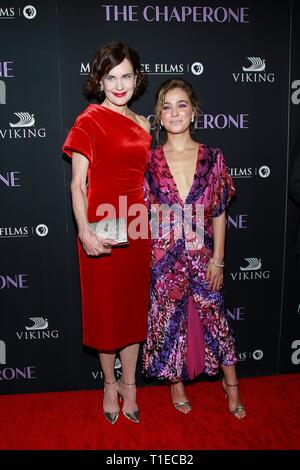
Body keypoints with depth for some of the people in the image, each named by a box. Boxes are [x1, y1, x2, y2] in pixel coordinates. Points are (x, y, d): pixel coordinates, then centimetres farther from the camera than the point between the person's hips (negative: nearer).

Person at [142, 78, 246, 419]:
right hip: (164, 255, 0)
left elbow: (219, 213, 0)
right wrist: (145, 259, -3)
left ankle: (231, 384, 33)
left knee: (214, 314, 12)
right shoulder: (150, 161, -3)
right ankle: (176, 382, 35)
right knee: (169, 317, 12)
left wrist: (217, 259, -2)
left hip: (202, 253, 0)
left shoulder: (212, 157, -2)